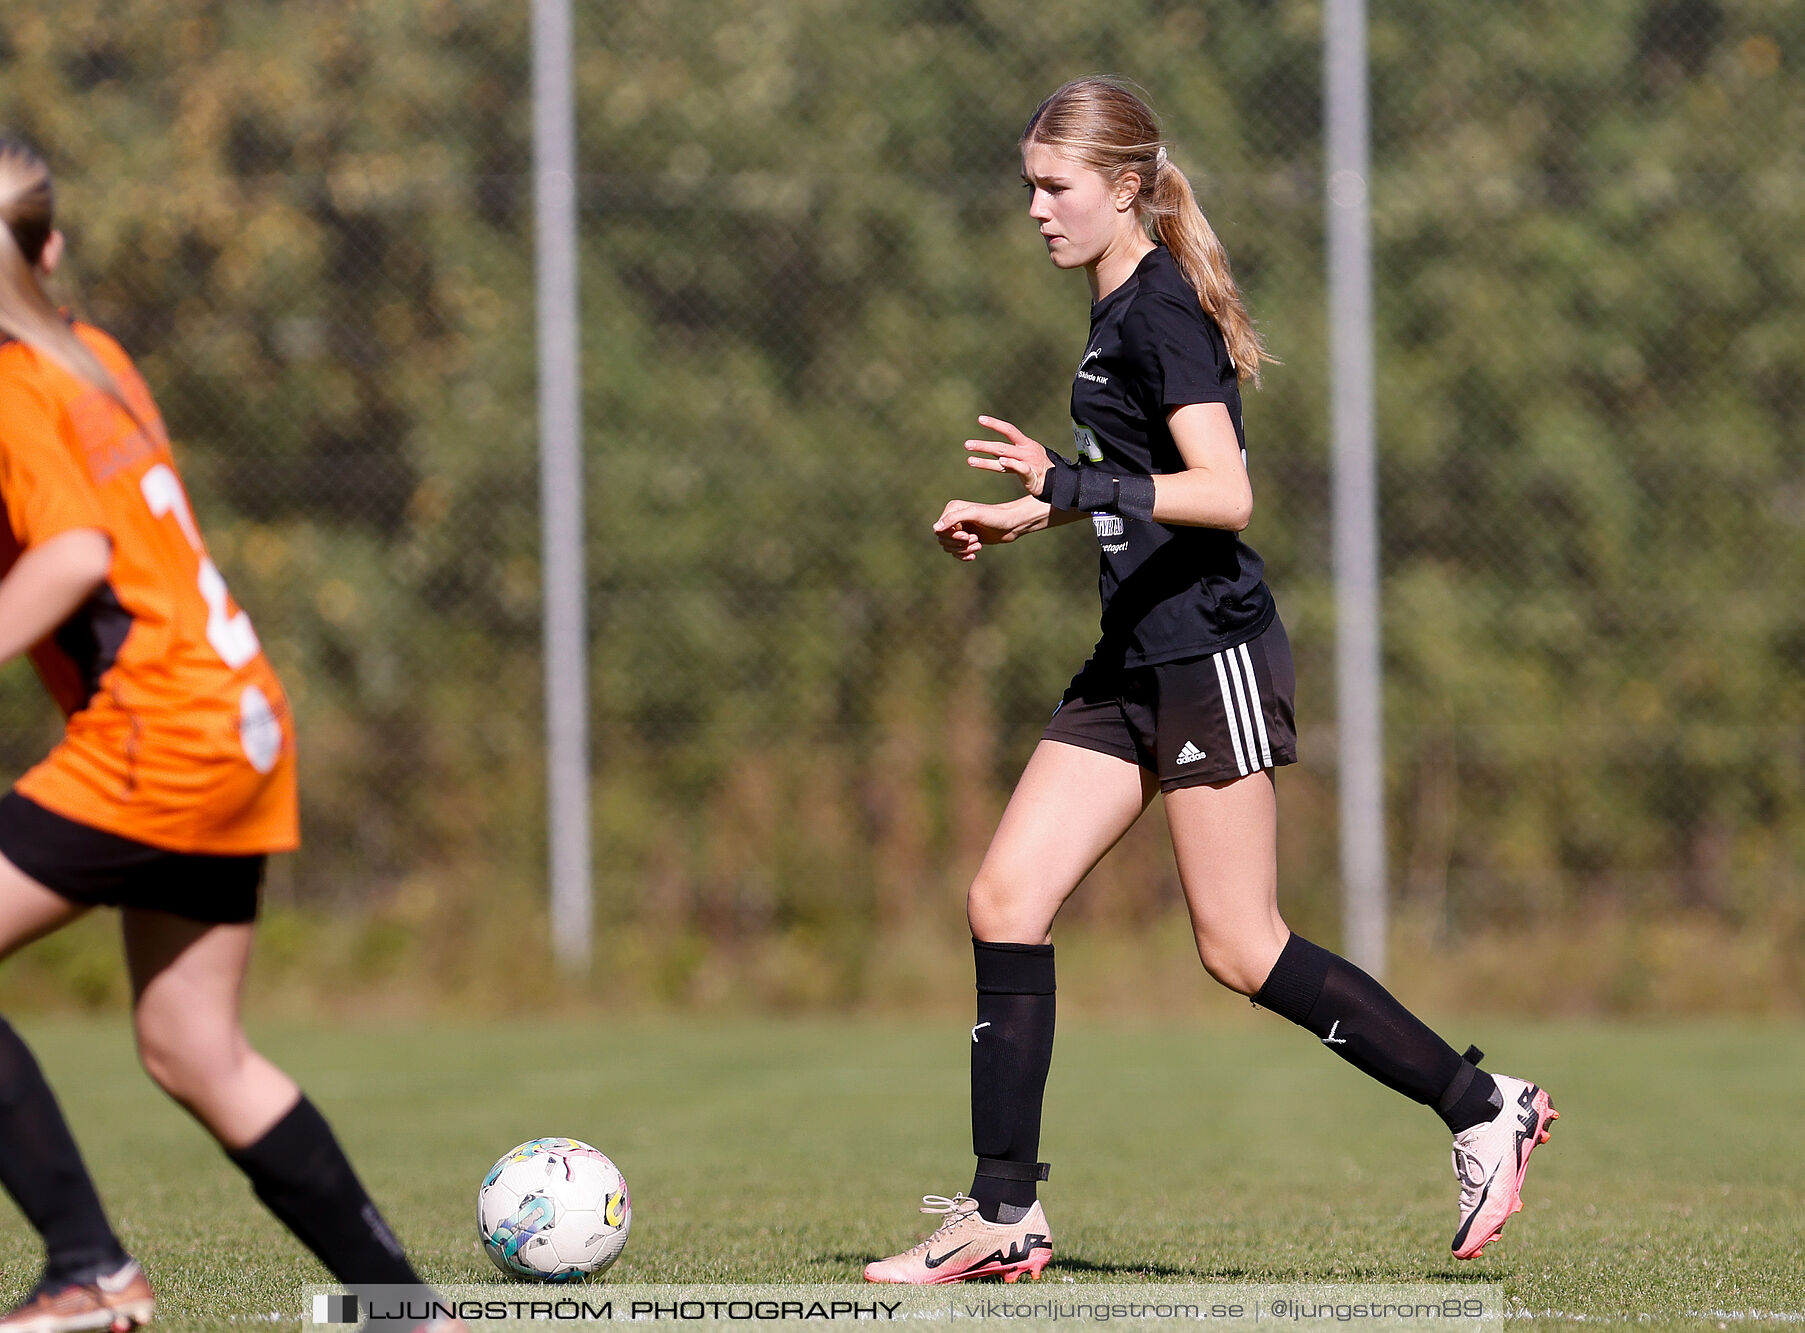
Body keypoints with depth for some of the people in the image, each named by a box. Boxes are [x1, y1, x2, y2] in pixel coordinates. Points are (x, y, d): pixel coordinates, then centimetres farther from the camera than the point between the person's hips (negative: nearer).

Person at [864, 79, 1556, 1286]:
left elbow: (1226, 494, -23)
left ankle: (1483, 1108, 8)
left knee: (1240, 947, -6)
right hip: (1139, 663, 10)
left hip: (1211, 654, -10)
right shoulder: (1118, 309, 15)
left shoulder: (1162, 309, -14)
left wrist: (1071, 485, -29)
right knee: (1006, 902, 1)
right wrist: (1023, 519, 25)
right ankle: (1006, 1212, 3)